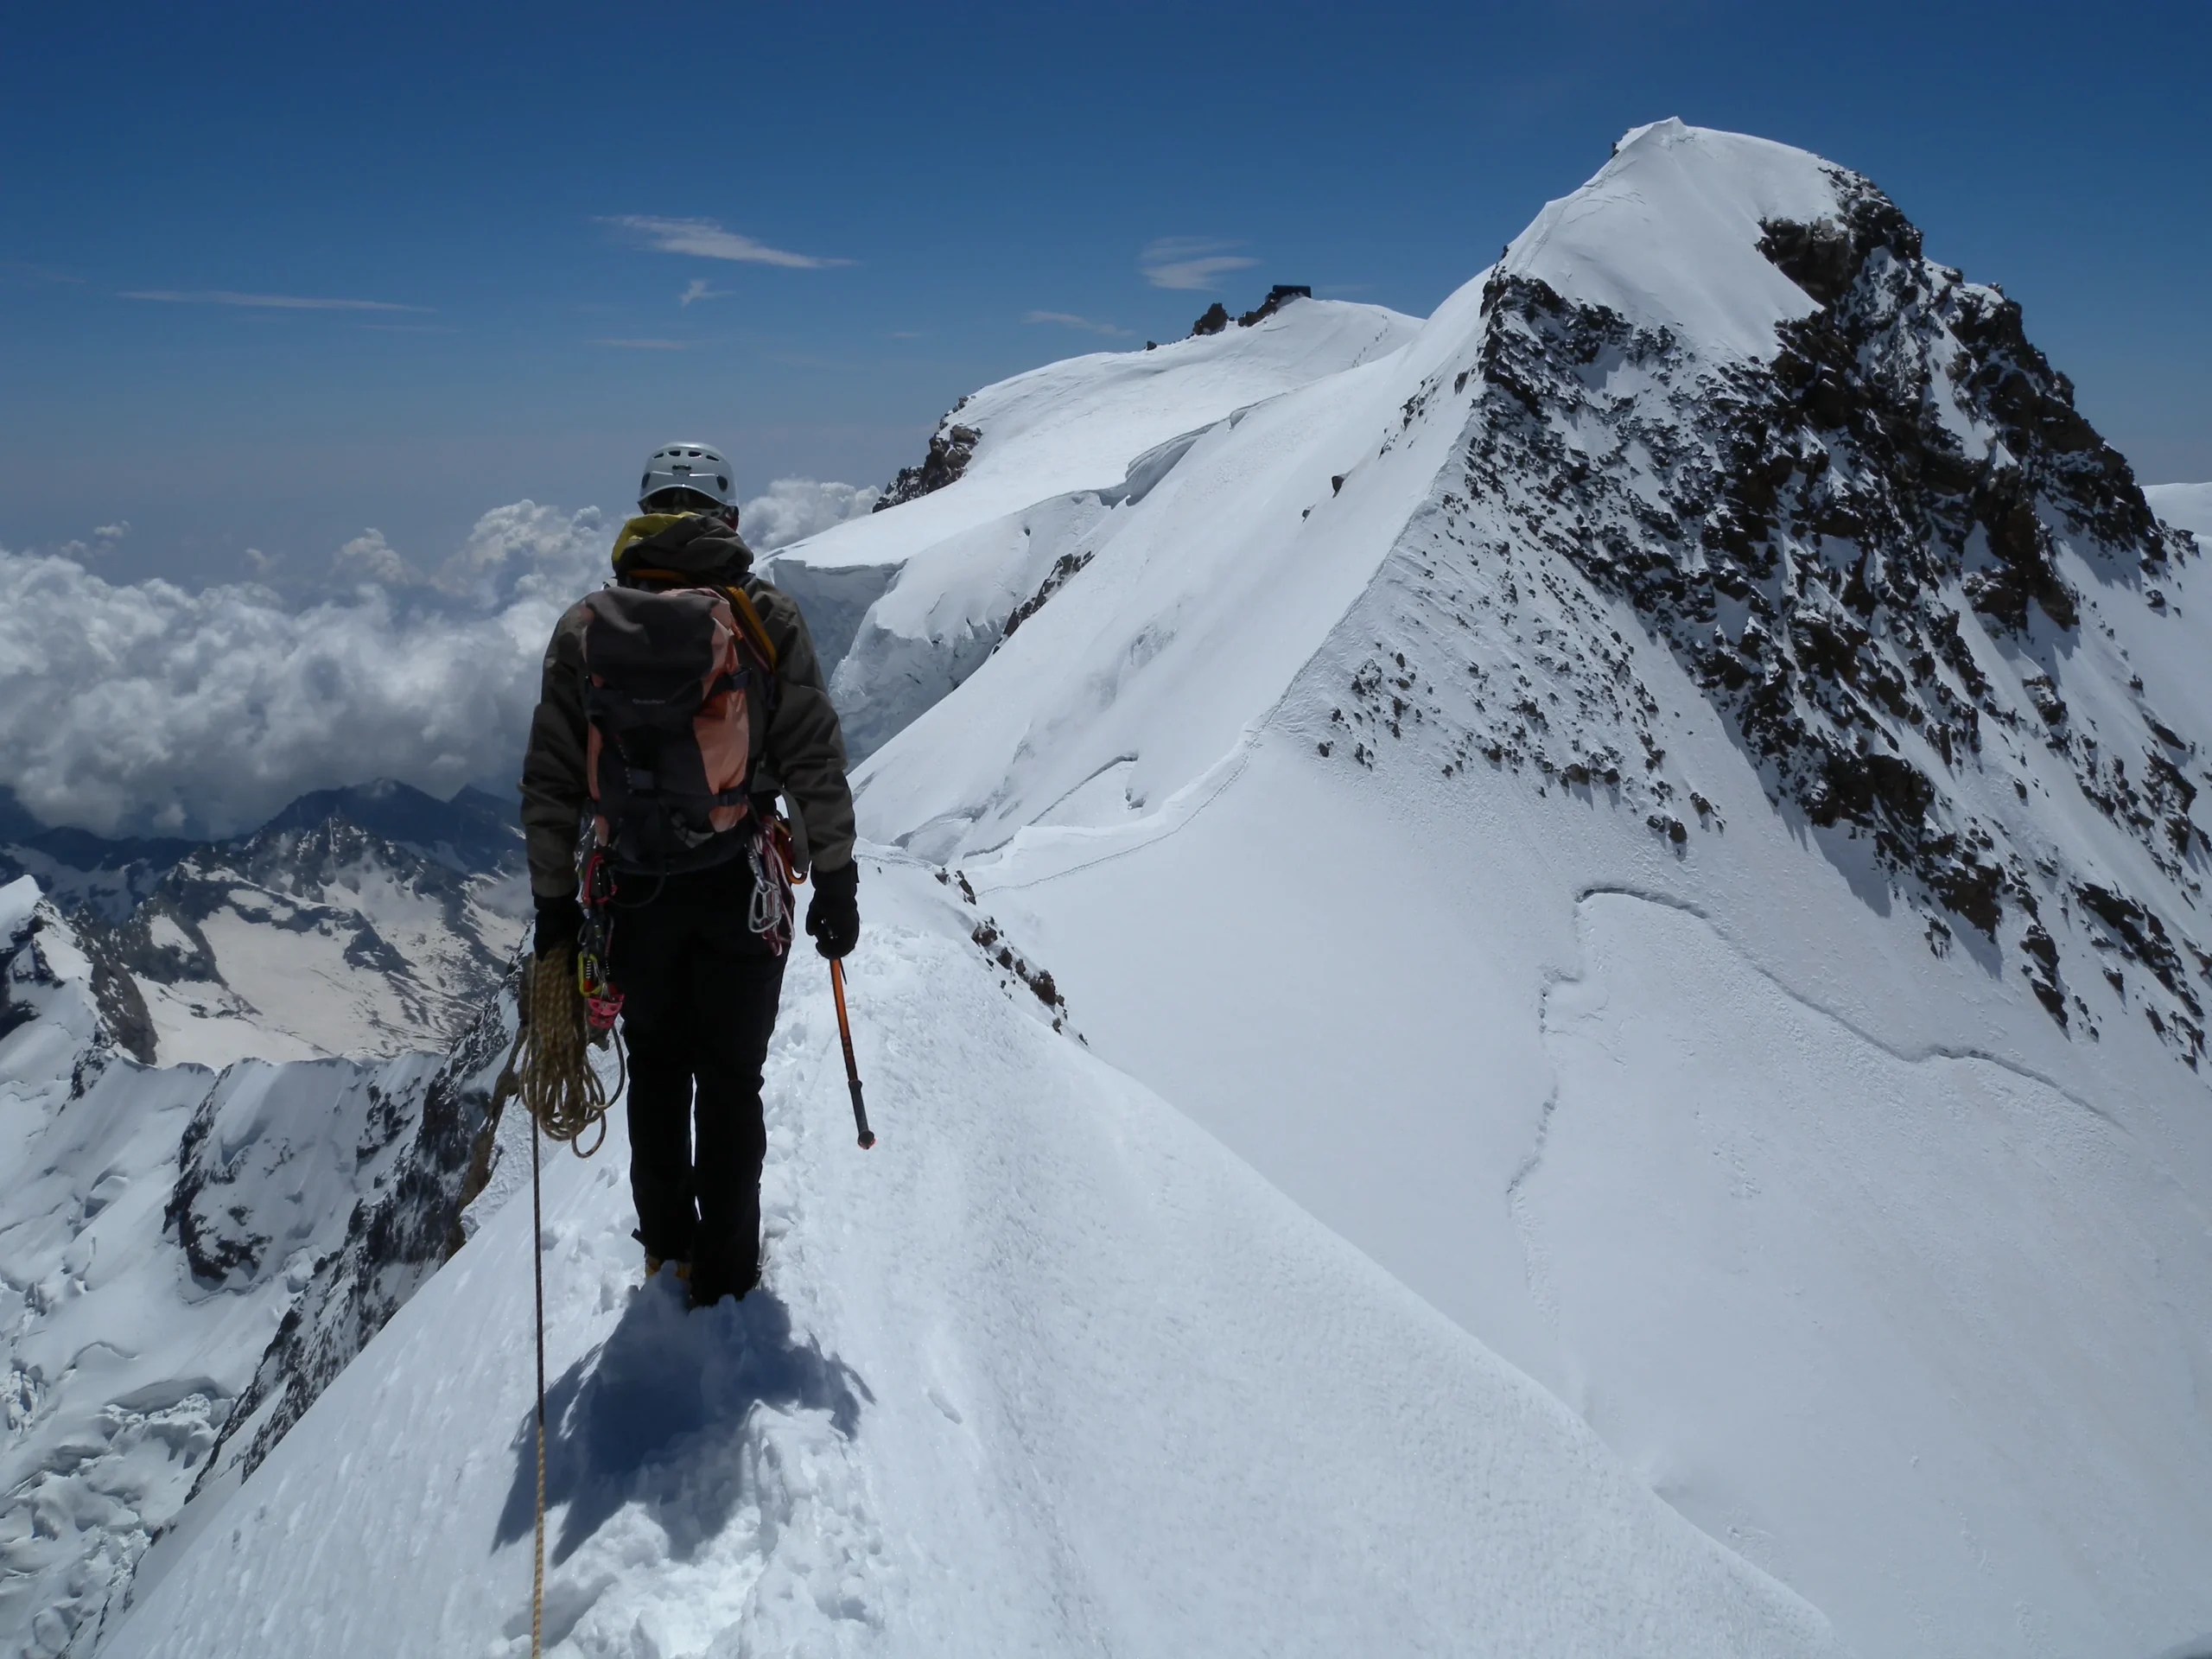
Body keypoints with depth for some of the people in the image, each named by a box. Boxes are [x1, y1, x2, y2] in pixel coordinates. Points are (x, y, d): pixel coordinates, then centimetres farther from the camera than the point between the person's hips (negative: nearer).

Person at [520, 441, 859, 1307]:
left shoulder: (586, 626, 1)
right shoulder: (767, 617, -5)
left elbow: (550, 781, 2)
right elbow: (816, 763, -7)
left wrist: (553, 898, 10)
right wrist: (835, 881, 0)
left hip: (636, 892, 2)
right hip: (742, 887, -2)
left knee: (657, 1069, 20)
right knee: (731, 1077, 11)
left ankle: (667, 1246, 33)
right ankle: (724, 1270, 19)